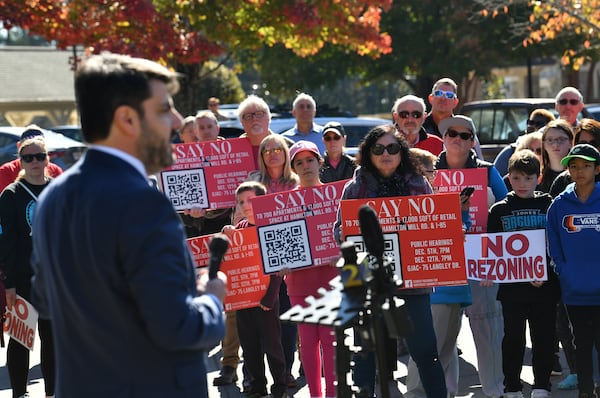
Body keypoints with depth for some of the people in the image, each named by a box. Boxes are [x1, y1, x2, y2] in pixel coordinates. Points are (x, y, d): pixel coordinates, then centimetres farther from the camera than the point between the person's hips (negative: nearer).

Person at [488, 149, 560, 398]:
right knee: (513, 338, 4)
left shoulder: (549, 205, 4)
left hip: (545, 286, 0)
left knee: (544, 337, 3)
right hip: (512, 287, 0)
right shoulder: (499, 210, 4)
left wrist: (545, 273, -11)